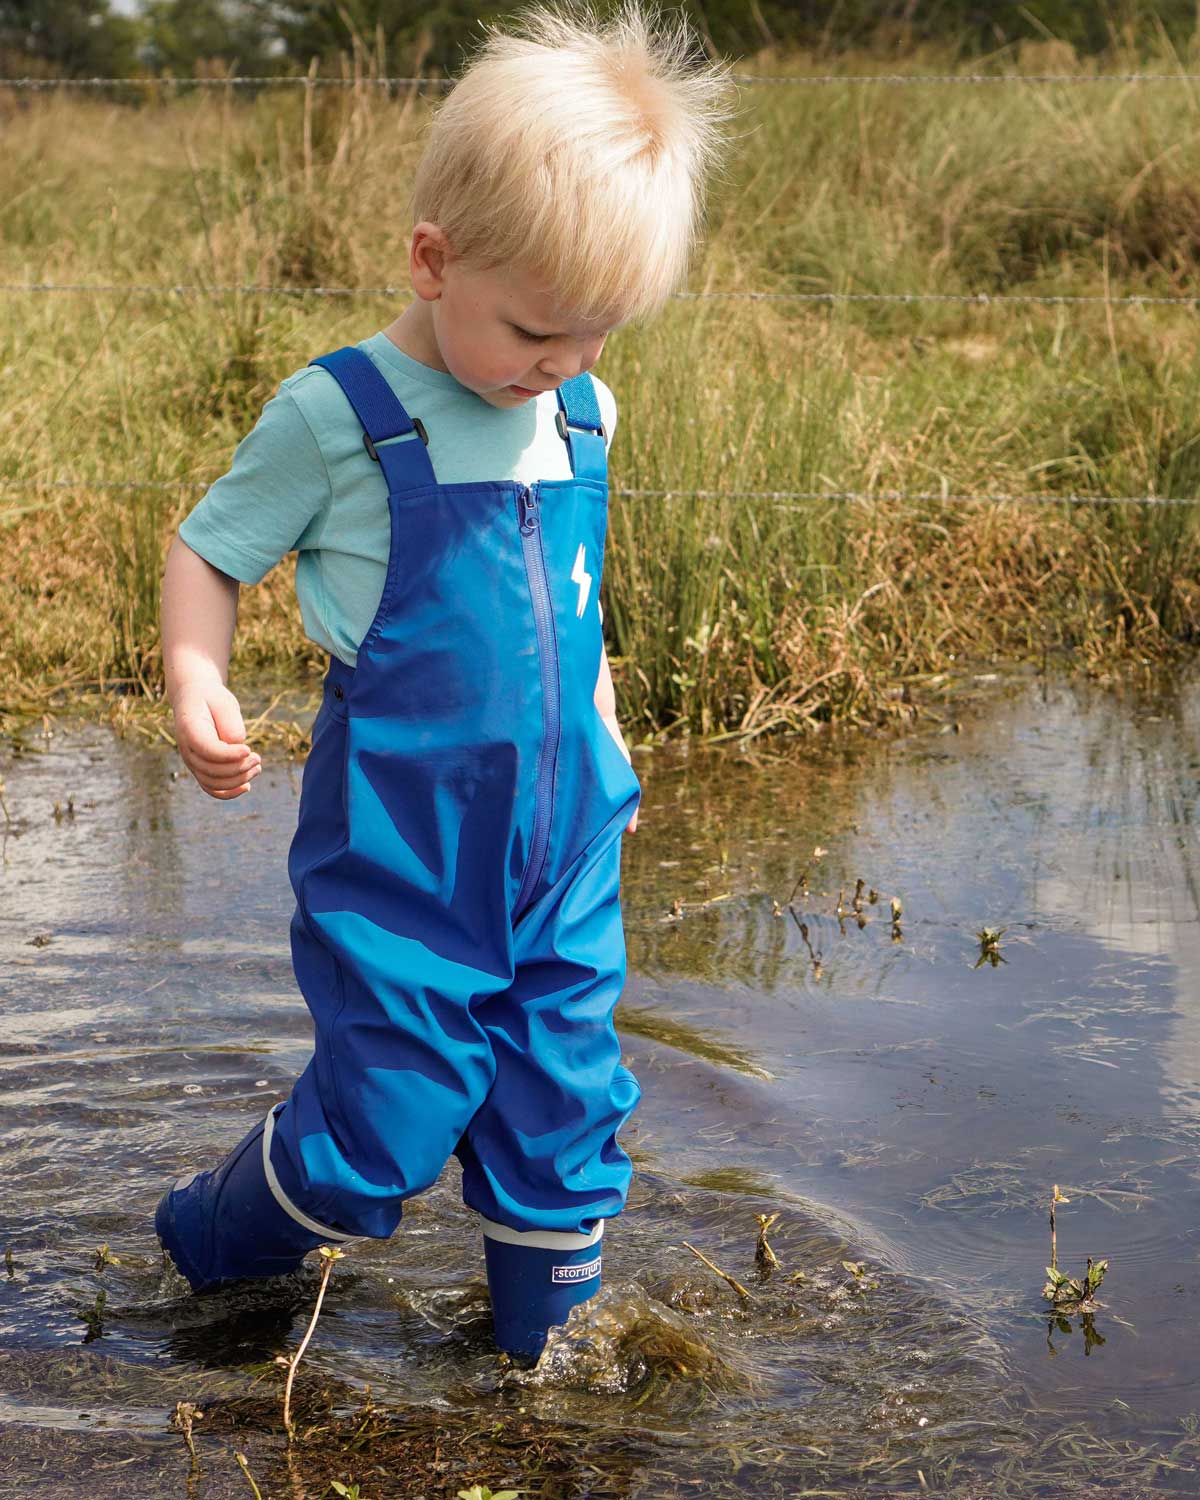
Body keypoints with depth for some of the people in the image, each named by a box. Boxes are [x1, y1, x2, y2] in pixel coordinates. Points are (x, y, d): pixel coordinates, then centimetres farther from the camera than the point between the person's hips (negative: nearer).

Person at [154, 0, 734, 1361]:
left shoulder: (581, 419, 6)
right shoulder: (339, 416, -12)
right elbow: (209, 549, -4)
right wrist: (194, 684, -20)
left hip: (562, 829, 6)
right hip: (398, 832, -5)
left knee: (564, 1097, 11)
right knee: (396, 1106, 0)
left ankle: (545, 1334, 30)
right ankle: (216, 1240, 27)